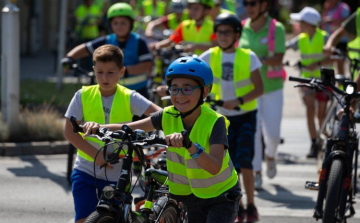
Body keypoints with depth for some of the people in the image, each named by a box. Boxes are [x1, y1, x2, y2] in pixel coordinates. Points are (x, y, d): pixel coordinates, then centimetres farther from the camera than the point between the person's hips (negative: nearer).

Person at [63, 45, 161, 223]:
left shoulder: (129, 98, -3)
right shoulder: (83, 96, -2)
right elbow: (69, 132, -4)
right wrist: (95, 154, -15)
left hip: (117, 174, 0)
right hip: (86, 171, 0)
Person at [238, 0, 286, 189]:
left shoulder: (276, 28, -7)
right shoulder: (242, 28, 3)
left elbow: (278, 59, -15)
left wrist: (260, 60, -32)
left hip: (271, 87, -2)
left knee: (273, 132, 1)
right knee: (252, 131, -3)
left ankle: (270, 156, 34)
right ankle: (256, 173, 8)